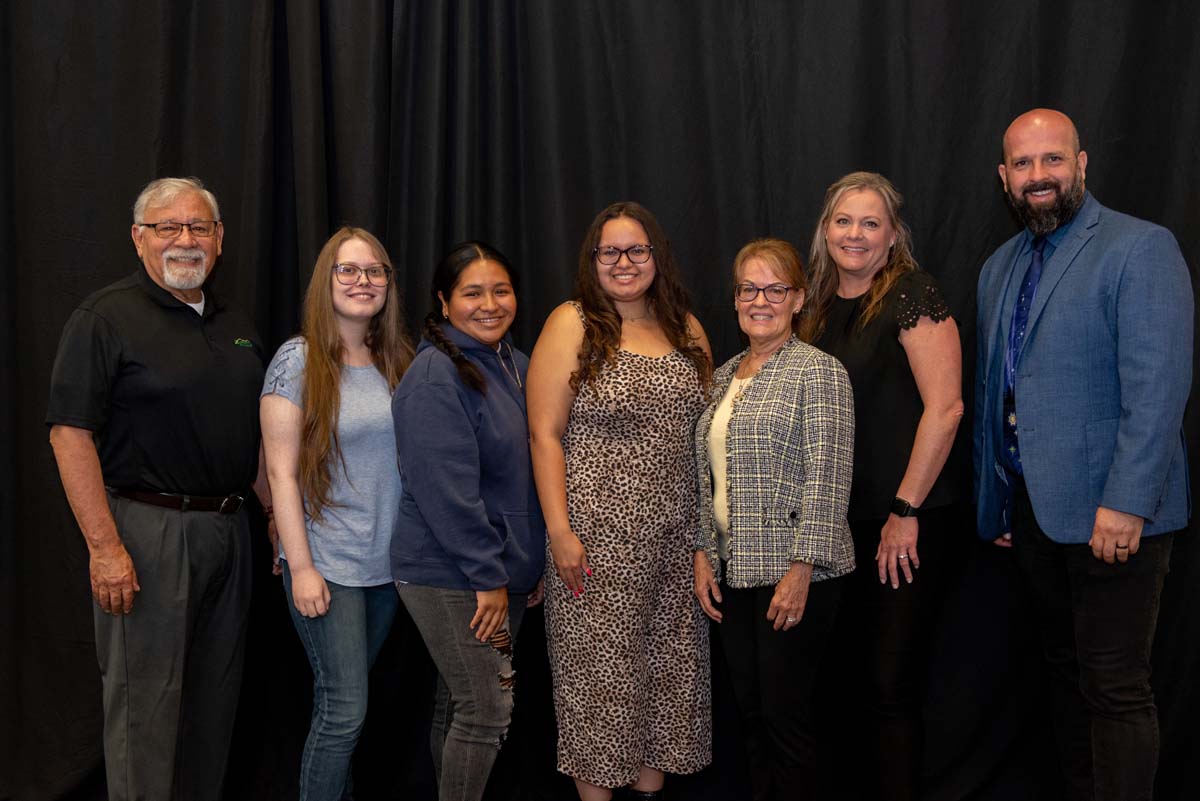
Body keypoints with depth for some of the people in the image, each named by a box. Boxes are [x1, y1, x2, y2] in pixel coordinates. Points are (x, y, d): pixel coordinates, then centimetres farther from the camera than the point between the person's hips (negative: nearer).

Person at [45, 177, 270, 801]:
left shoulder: (235, 327, 15)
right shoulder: (107, 317, -7)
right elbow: (70, 433, -14)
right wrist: (105, 545, -19)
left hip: (228, 531, 7)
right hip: (148, 531, -7)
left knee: (215, 698, 14)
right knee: (145, 703, -1)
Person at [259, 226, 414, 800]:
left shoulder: (397, 361, 9)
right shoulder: (298, 360, -7)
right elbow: (282, 472, -9)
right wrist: (300, 567, -13)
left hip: (387, 561, 5)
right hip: (326, 566, -5)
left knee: (344, 700, 14)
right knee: (344, 708, -5)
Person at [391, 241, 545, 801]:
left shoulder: (517, 365, 10)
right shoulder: (435, 377, -16)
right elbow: (446, 490, -21)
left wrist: (533, 562, 14)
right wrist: (488, 576, -19)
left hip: (503, 572, 8)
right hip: (449, 576, -8)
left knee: (458, 702, 17)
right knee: (487, 710, -4)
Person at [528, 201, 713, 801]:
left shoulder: (686, 329, 11)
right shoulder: (572, 324, -4)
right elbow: (545, 434, -8)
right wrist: (559, 531, -14)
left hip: (675, 535, 5)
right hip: (598, 534, -5)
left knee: (666, 661, 11)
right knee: (600, 666, 1)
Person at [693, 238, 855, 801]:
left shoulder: (817, 371, -8)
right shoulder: (724, 377, 15)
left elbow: (827, 479, -14)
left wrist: (801, 570, -18)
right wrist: (703, 554, 9)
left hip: (793, 573, -7)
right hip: (733, 571, 7)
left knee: (786, 712, -1)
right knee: (750, 711, 13)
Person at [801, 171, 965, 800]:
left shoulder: (911, 293, -9)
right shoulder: (820, 308, 12)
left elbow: (944, 407, -16)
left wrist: (906, 510, -16)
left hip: (910, 525, -7)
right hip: (841, 523, 7)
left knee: (891, 685, -4)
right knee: (854, 673, 13)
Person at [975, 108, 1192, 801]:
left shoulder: (1141, 249, -8)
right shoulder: (1001, 266, 14)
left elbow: (1159, 386, -17)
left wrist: (1125, 503, -22)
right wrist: (994, 498, 14)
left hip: (1110, 513, -7)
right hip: (1031, 505, 7)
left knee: (1116, 688, -2)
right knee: (1066, 669, 16)